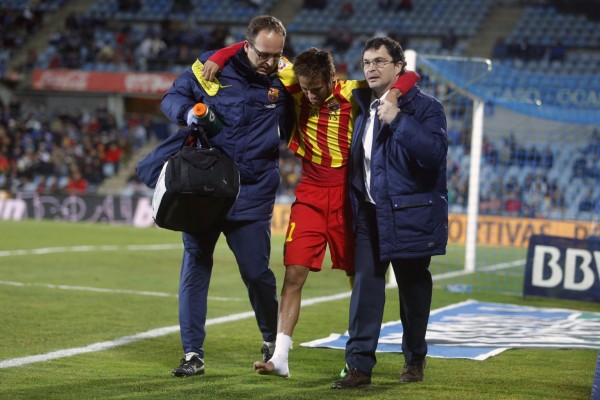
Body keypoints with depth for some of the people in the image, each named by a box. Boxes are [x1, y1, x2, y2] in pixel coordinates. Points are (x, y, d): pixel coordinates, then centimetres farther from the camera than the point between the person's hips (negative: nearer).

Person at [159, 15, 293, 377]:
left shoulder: (284, 82, 0)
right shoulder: (212, 67, -3)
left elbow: (290, 129, 12)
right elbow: (172, 97, 5)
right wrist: (188, 111, -14)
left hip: (253, 195, 0)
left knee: (257, 272, 4)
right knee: (194, 270, 2)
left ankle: (272, 340, 29)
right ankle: (193, 354, 11)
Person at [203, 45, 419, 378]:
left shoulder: (353, 94, -12)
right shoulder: (297, 84, -5)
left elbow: (410, 76, -12)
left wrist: (393, 94, -31)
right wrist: (218, 58, -6)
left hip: (346, 197, -2)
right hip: (309, 196, 2)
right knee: (294, 274, -7)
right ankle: (280, 357, -7)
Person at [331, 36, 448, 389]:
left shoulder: (424, 107, -8)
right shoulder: (365, 109, 11)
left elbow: (435, 152, -24)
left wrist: (398, 120, -27)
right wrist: (355, 205, 16)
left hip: (410, 216, -5)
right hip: (371, 215, 5)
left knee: (413, 288, 8)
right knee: (366, 287, -4)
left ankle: (415, 359, 24)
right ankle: (360, 366, -5)